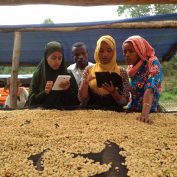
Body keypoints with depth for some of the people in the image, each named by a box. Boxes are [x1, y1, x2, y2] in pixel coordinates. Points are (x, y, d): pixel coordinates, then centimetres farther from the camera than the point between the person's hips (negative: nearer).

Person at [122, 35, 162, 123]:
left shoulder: (152, 63, -10)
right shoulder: (131, 67, 8)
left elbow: (150, 90, -24)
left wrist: (145, 114, -37)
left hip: (148, 111, -5)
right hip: (131, 111, 5)